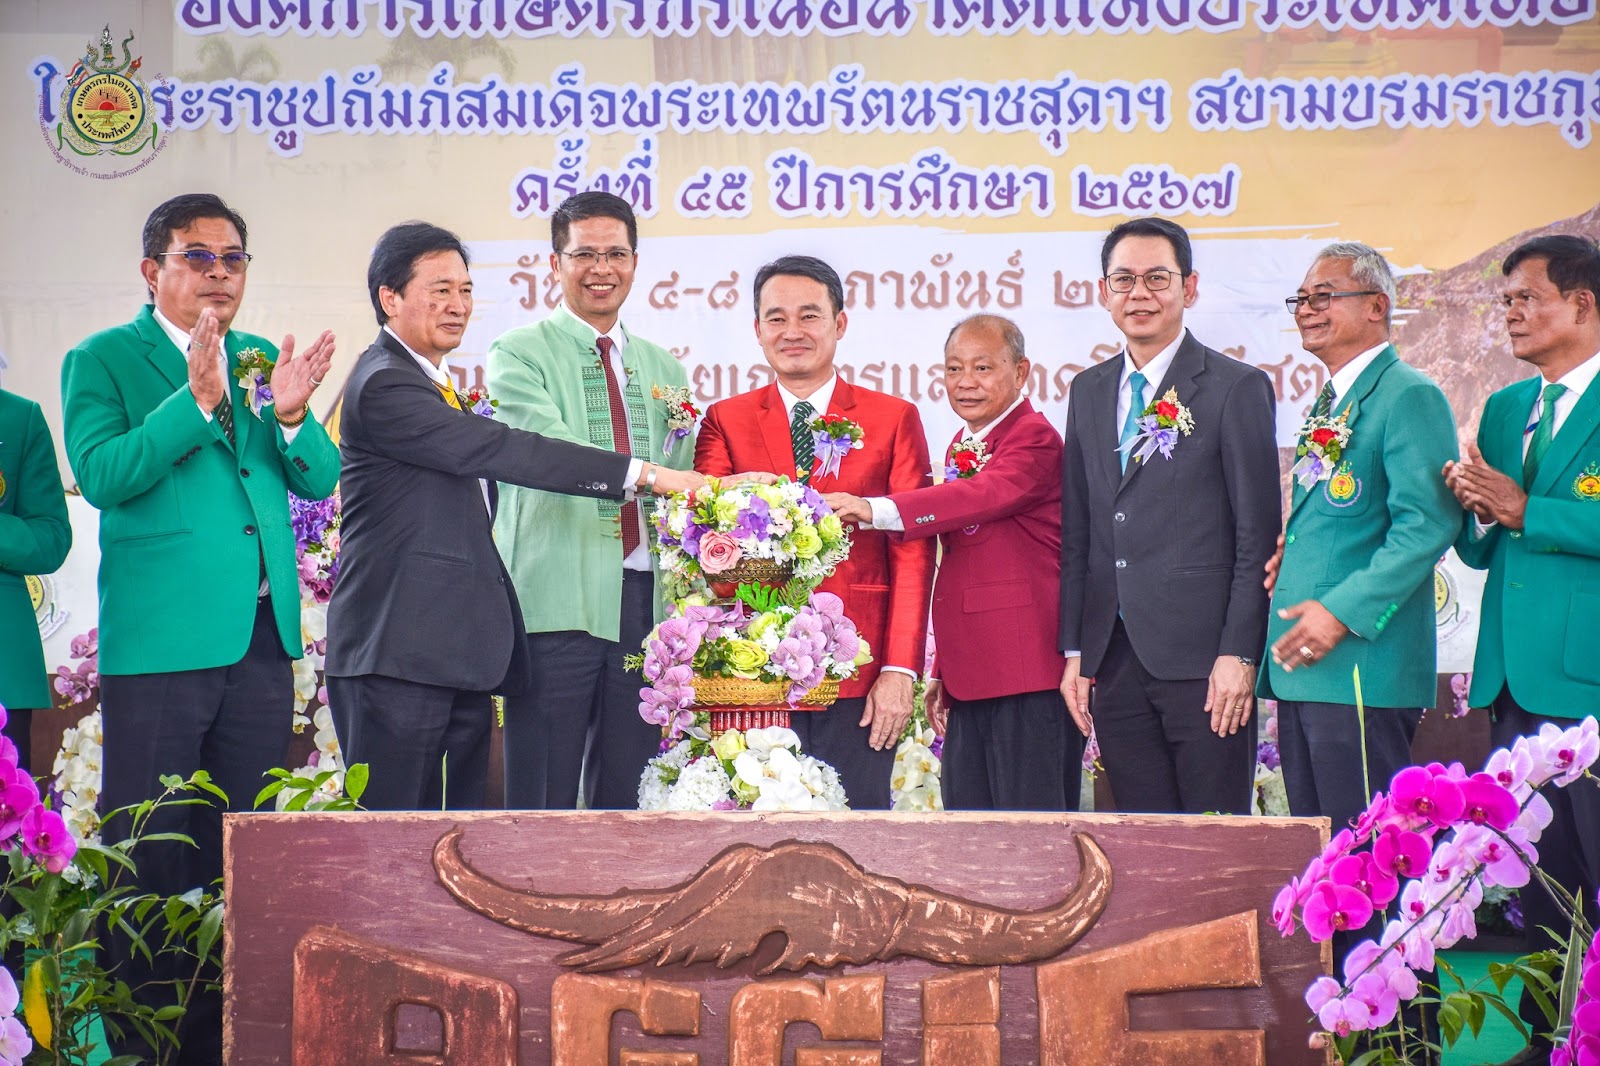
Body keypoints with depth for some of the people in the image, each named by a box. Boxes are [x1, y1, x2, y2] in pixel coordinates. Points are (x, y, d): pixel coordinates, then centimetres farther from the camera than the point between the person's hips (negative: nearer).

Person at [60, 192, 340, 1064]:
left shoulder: (263, 360, 14)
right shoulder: (101, 360, -1)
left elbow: (320, 480, 7)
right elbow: (100, 474, -16)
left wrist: (290, 414, -13)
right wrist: (195, 400, -24)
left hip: (263, 638, 5)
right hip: (159, 640, -5)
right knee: (151, 858, 0)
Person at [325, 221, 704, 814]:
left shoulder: (432, 383, 21)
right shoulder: (384, 386, -12)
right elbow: (502, 451, -19)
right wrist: (643, 473, -21)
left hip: (457, 655, 10)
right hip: (398, 654, -10)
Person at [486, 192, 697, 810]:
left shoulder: (664, 369, 20)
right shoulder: (519, 354, 2)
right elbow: (554, 453, -15)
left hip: (646, 602, 5)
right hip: (559, 599, -5)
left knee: (630, 797, 6)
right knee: (543, 802, -3)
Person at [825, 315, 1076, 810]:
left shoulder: (1034, 438, -8)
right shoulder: (962, 447, 20)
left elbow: (985, 494, -29)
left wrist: (877, 510, -39)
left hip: (1028, 671, -9)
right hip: (970, 679, 9)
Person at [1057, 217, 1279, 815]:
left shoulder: (1237, 388, -1)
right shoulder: (1089, 392, 16)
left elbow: (1258, 535, -5)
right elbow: (1076, 533, 16)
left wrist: (1239, 655, -12)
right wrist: (1073, 652, 9)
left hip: (1201, 658, -5)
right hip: (1112, 659, 5)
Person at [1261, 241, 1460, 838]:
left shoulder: (1409, 396, -9)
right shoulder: (1327, 405, 21)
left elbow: (1428, 524, -18)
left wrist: (1344, 610, -22)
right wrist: (1287, 558, 9)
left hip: (1361, 658, -10)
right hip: (1300, 661, 10)